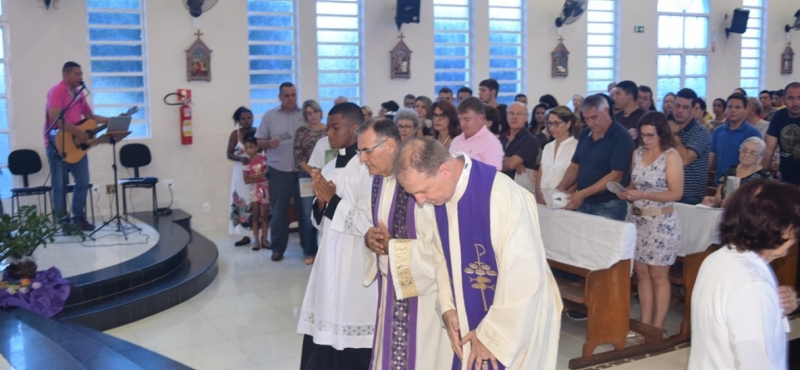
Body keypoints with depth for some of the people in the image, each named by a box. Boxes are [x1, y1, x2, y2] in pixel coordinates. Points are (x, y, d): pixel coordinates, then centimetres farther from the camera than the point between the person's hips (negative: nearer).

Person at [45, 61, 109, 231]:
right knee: (60, 185, 0)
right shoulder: (57, 91, -12)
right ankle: (63, 221, 7)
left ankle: (79, 217, 17)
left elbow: (91, 116, 18)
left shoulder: (79, 92, 13)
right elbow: (55, 118, -24)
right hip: (58, 144, -8)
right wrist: (78, 132, -24)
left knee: (83, 182, 7)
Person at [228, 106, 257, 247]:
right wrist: (240, 158, -17)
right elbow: (229, 154, 2)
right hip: (241, 173, 2)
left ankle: (263, 235, 1)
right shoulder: (235, 134, 4)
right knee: (242, 203, 2)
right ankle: (245, 235, 9)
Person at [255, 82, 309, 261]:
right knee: (279, 210, 6)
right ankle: (278, 248, 15)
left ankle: (309, 246, 15)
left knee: (305, 208, 5)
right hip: (279, 171, 0)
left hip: (303, 170, 0)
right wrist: (269, 143, -16)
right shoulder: (269, 116, 4)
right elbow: (260, 142, 5)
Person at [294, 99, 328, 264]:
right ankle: (310, 252, 14)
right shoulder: (301, 132, 5)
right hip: (307, 177, 1)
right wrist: (313, 172, -10)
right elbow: (297, 156, 1)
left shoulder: (329, 130, 4)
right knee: (309, 217, 3)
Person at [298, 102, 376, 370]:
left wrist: (333, 200, -14)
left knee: (351, 344, 0)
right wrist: (321, 201, -5)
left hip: (356, 268, -8)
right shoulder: (330, 168, 11)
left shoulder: (367, 168, -15)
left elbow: (368, 223, -20)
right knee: (324, 335, 11)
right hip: (329, 263, 8)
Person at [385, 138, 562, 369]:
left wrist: (491, 334, -16)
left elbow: (524, 278, -24)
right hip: (468, 315, 6)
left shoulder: (503, 197, -28)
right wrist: (447, 307, -5)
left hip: (517, 321, -5)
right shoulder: (434, 192, -8)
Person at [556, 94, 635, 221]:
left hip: (608, 207, -6)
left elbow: (616, 176, -19)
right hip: (583, 204, 6)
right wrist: (561, 187, -5)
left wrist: (583, 193, -24)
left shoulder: (621, 136, -13)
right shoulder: (585, 134, 8)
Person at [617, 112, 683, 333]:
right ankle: (644, 324, 16)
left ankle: (657, 328, 10)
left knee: (658, 276, 2)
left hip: (661, 222, -6)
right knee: (641, 272, 8)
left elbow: (676, 193, -14)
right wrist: (626, 193, -6)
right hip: (637, 219, 6)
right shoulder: (637, 153, 8)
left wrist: (643, 195, -22)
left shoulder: (671, 156, -10)